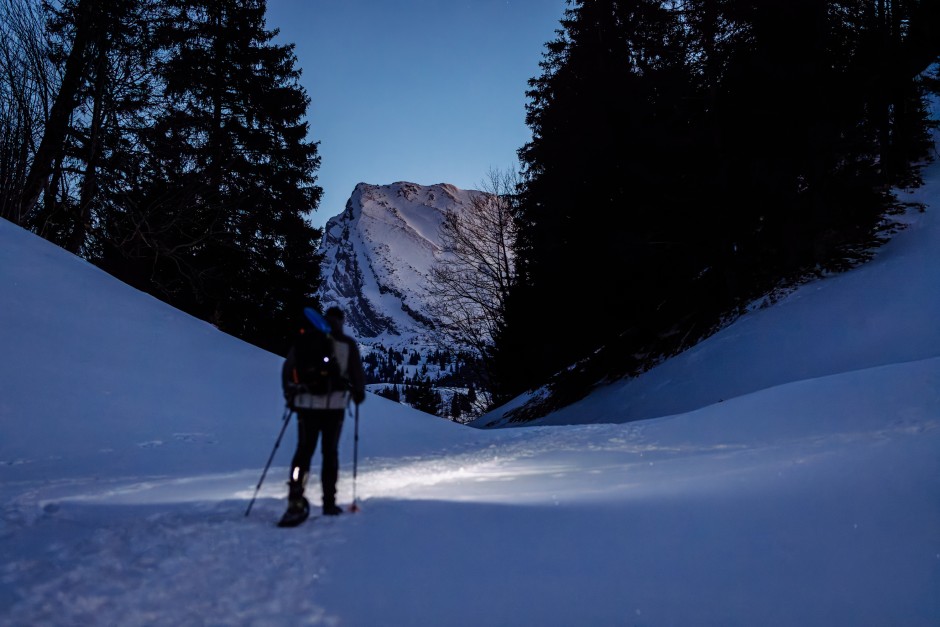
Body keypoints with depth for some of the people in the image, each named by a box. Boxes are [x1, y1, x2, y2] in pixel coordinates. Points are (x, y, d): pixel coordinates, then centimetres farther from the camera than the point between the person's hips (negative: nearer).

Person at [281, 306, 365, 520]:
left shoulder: (303, 340, 5)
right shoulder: (347, 343, 1)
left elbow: (288, 370, 7)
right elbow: (357, 373, 3)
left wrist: (290, 397, 19)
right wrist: (358, 393, 21)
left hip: (306, 404, 1)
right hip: (335, 404, -1)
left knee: (304, 450, 7)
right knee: (330, 452, 7)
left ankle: (295, 500, -5)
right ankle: (329, 503, 9)